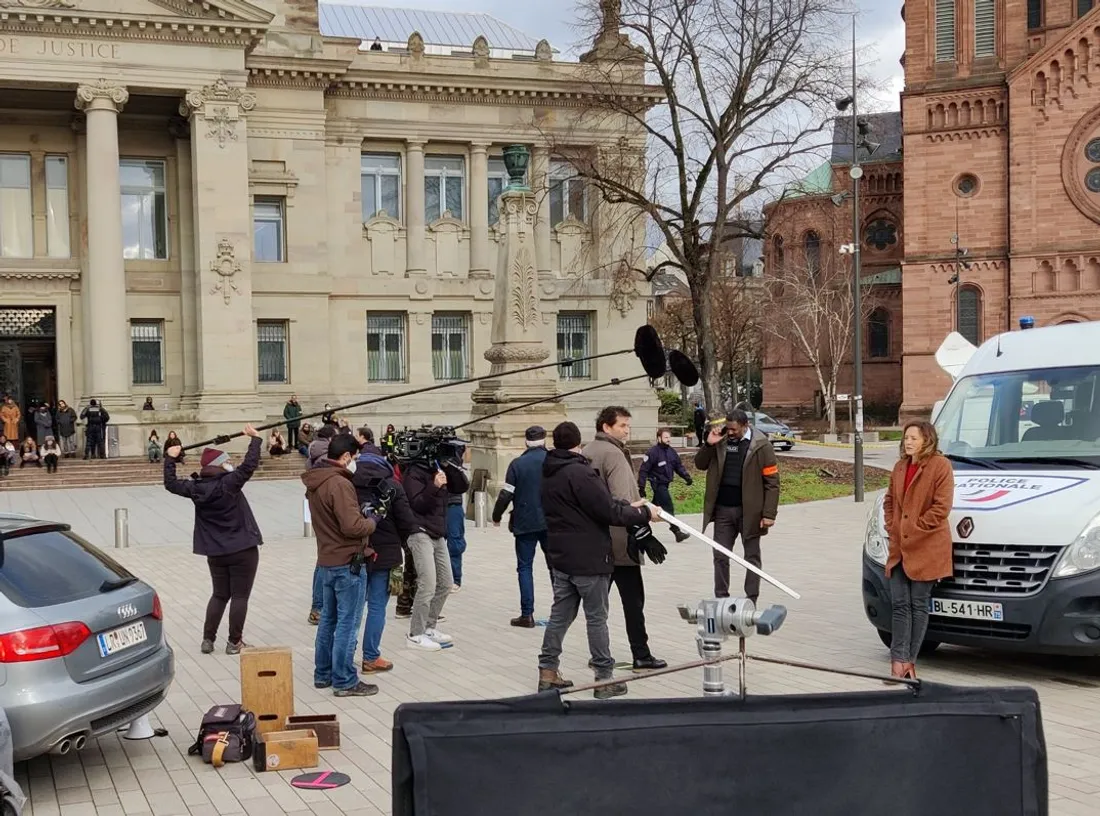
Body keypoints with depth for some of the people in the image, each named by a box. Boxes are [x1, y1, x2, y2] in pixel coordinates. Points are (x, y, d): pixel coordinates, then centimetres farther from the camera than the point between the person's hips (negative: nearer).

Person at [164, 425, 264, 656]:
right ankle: (234, 642, 4)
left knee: (219, 595, 18)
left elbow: (171, 484, 10)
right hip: (243, 550, -5)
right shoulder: (229, 483, -16)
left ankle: (208, 639, 14)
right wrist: (255, 439, -9)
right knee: (240, 596, 3)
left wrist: (170, 459, 20)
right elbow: (250, 464, -20)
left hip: (215, 552, 6)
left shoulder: (195, 488, -1)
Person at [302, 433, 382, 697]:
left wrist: (363, 516, 8)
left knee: (328, 618, 17)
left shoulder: (314, 482, 9)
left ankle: (323, 674, 25)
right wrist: (372, 521, -7)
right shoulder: (339, 483, -21)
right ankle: (344, 681, 2)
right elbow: (353, 526, -25)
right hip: (348, 562, -9)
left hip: (326, 560, 9)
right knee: (347, 623, -2)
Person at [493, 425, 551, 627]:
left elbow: (506, 495, -6)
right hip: (551, 522, 2)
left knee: (525, 567, 5)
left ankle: (527, 614, 1)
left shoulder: (517, 464, -6)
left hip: (525, 523, -2)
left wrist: (496, 516, 8)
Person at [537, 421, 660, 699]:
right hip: (589, 559, -8)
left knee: (560, 615, 14)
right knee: (597, 618, 0)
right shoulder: (580, 473, -19)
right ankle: (604, 678, 5)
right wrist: (644, 514, -6)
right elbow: (609, 512, -20)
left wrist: (628, 506, 11)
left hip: (561, 558, 8)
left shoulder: (548, 476, 9)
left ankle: (548, 671, 18)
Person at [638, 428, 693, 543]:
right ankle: (677, 532, -11)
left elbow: (679, 466, 14)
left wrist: (686, 476, -3)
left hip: (665, 483, 8)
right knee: (668, 507, -12)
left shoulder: (671, 451, 5)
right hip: (658, 483, -8)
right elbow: (643, 470, -14)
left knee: (655, 505, 18)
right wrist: (641, 487, -16)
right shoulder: (653, 452, -16)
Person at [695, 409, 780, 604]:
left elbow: (772, 482, -8)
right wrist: (709, 445, -7)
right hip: (723, 509, 4)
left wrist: (769, 514, -14)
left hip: (749, 511, -4)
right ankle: (721, 598, 15)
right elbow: (700, 464, 11)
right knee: (720, 556, 6)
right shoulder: (721, 442, 4)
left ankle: (751, 600, 14)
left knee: (752, 557, 7)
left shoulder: (761, 446, -8)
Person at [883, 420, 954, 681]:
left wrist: (915, 528, -13)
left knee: (919, 605, 3)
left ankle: (908, 659, 10)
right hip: (899, 548, 6)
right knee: (899, 604, 1)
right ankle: (899, 660, 1)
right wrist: (892, 528, 7)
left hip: (926, 549, -6)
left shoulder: (940, 466, -9)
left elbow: (941, 507, -14)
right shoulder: (900, 467, 13)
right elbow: (889, 500, 21)